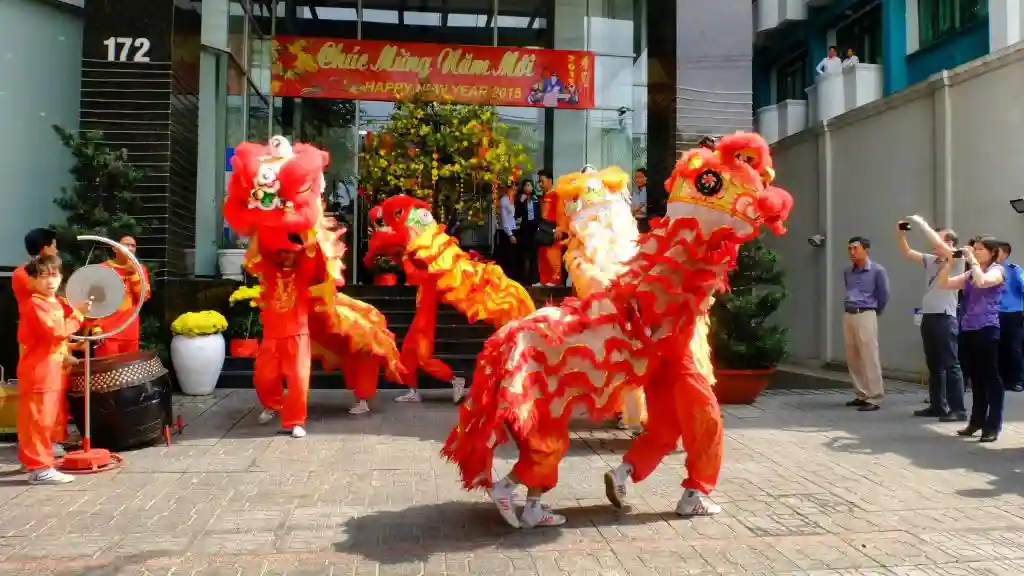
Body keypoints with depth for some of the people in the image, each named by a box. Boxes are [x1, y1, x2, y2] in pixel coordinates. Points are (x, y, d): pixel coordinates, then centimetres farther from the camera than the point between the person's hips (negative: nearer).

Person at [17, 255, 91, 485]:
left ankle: (38, 459, 30)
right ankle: (39, 468, -2)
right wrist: (78, 314, -21)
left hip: (53, 371, 10)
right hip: (38, 373, -10)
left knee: (51, 420, 18)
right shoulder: (34, 305, -15)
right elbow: (56, 332, -25)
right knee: (38, 420, -6)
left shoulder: (56, 304, 14)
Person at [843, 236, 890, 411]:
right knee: (853, 359, 10)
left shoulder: (877, 270, -6)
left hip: (865, 316, -7)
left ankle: (874, 398, -2)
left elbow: (884, 295, 1)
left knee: (869, 359, -6)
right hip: (848, 316, 7)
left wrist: (875, 312, 11)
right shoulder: (847, 272, 12)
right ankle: (862, 395, 19)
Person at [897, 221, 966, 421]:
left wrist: (922, 224, -13)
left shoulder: (956, 261, -5)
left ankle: (958, 409, -3)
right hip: (928, 318, 8)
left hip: (945, 318, -8)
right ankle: (938, 405, 21)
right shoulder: (931, 261, 14)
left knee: (950, 365, -6)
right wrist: (901, 234, 1)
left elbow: (938, 244, -21)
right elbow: (907, 253, 16)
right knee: (934, 365, 13)